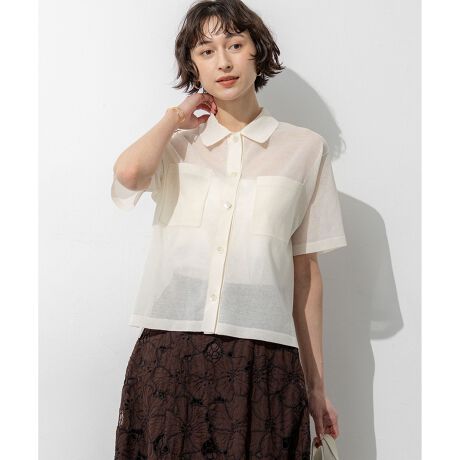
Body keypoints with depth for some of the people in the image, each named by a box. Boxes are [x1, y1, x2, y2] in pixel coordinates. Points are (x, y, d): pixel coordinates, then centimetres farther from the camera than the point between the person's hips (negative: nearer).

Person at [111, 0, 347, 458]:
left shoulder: (304, 148, 9)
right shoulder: (176, 143, 12)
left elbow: (306, 273, 9)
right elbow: (129, 171, -14)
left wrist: (316, 386, 9)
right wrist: (177, 117, 4)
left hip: (262, 364, 0)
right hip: (168, 355, 1)